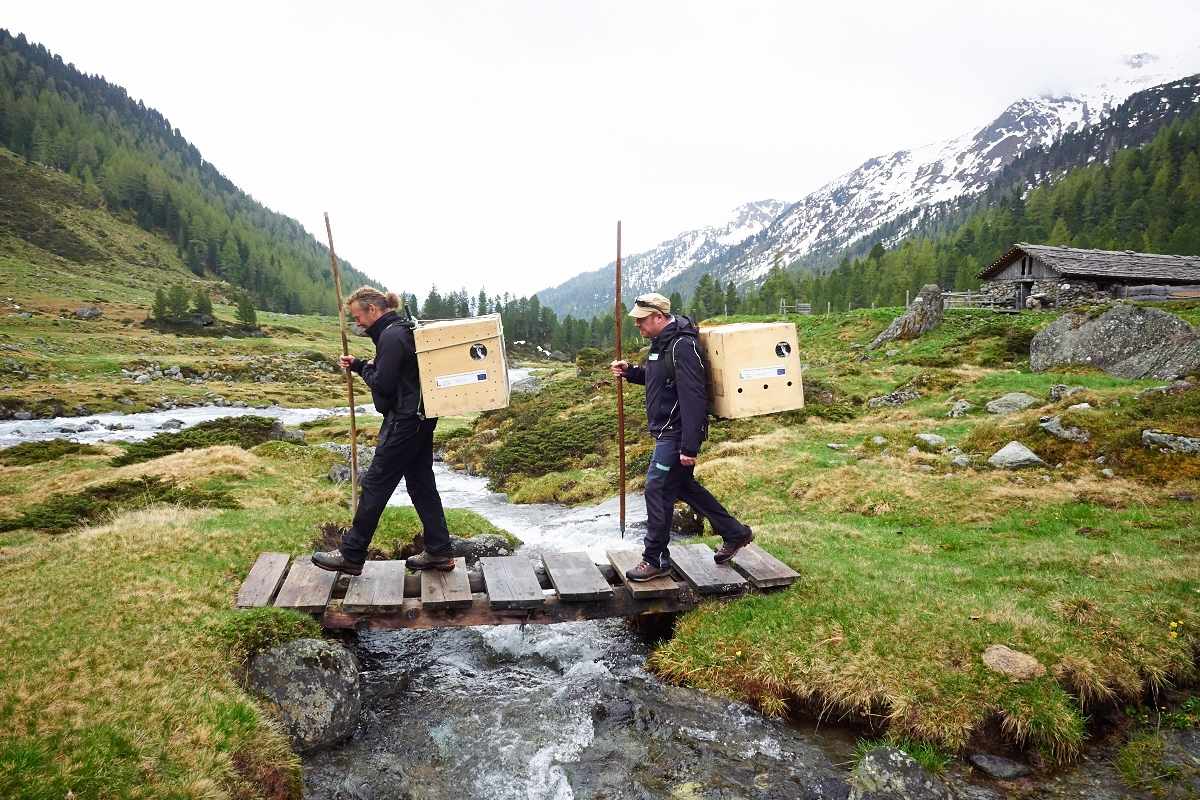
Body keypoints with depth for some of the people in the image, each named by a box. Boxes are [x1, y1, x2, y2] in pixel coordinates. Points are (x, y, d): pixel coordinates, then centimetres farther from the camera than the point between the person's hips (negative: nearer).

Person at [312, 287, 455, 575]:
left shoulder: (391, 336, -16)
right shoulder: (403, 330, 15)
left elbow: (382, 384, -19)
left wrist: (365, 368, 0)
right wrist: (358, 365, 11)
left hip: (404, 420, -10)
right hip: (420, 418, 10)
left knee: (375, 485, -2)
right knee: (421, 483, 12)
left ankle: (351, 556, 7)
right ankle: (439, 552, 16)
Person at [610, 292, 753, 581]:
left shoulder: (682, 346, -21)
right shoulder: (661, 342, 11)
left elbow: (693, 398, -26)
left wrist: (689, 447, -27)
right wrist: (629, 372, 8)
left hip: (677, 433, -11)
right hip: (666, 431, 11)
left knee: (657, 490, -5)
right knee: (685, 486, 18)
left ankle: (655, 560, 9)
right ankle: (735, 533, 31)